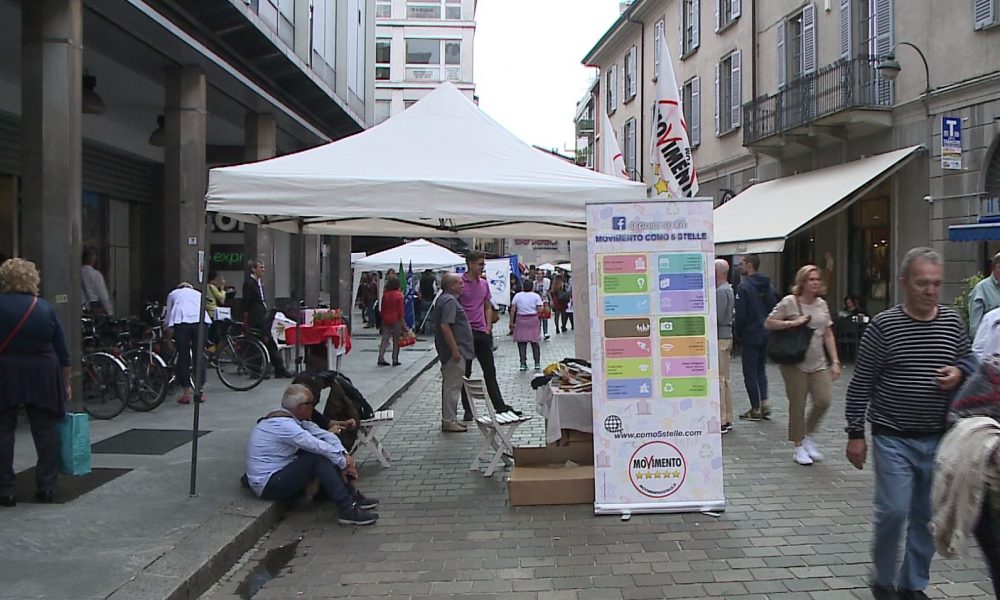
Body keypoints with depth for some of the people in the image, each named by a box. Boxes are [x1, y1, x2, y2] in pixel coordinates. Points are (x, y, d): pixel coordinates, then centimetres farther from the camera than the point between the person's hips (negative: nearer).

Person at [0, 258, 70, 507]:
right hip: (42, 377, 2)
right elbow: (62, 351, 5)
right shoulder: (45, 308, 3)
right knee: (46, 430, 8)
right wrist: (65, 384, 12)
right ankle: (46, 488, 11)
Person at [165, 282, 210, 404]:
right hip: (199, 321, 1)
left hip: (180, 322, -1)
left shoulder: (172, 294, 30)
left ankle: (186, 394, 5)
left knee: (183, 357, 3)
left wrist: (169, 331, 38)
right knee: (198, 356, 8)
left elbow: (168, 315, 29)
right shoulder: (198, 293, 33)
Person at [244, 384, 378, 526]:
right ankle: (347, 509, -24)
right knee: (319, 458, -23)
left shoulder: (293, 419, 6)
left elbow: (324, 435, 2)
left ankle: (352, 496, 2)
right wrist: (344, 463, -14)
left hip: (279, 474, 10)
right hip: (267, 485, -10)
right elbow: (318, 446, -24)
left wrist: (345, 455, -12)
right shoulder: (283, 424, -23)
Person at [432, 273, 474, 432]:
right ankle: (449, 421, 0)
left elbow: (435, 320, 22)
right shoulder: (450, 301, -18)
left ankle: (449, 419, 23)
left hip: (447, 352, 11)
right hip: (455, 350, -11)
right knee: (453, 385, -5)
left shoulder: (443, 299, 14)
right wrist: (454, 349, -24)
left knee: (449, 385, 15)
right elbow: (445, 326, -26)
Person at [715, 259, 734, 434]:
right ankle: (727, 420, 19)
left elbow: (716, 318, -20)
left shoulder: (721, 292, -15)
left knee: (718, 380, -7)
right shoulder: (729, 290, 16)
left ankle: (721, 421, -5)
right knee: (725, 379, 13)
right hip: (727, 336, 10)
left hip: (719, 338, -10)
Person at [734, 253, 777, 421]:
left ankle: (756, 409, 5)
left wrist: (737, 333, -4)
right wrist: (768, 328, 16)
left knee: (750, 372, 1)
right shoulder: (768, 286, 8)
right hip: (766, 335, 7)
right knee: (761, 369, 19)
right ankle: (764, 402, 9)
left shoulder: (743, 287, -15)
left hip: (750, 336, -7)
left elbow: (740, 314, -17)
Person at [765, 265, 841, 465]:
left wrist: (835, 361, 7)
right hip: (795, 363, -5)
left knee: (823, 400, -6)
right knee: (797, 405, 1)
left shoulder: (822, 304, 10)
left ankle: (808, 436, 19)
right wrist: (792, 323, -18)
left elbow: (828, 335, 13)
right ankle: (799, 447, 15)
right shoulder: (789, 302, -6)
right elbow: (768, 323, -6)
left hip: (818, 363, 5)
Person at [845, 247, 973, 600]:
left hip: (937, 439, 4)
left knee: (927, 516, 11)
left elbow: (968, 363, 19)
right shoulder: (884, 326, -8)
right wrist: (855, 434, -6)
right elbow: (861, 383, -5)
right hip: (893, 438, -4)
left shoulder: (953, 322, 3)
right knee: (893, 511, -7)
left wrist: (959, 373, -6)